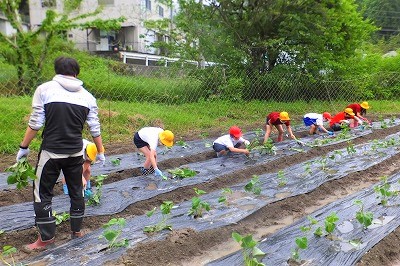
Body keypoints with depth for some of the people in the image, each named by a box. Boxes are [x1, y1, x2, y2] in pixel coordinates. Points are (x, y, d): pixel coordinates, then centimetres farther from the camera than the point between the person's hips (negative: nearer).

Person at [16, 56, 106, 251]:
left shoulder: (45, 89, -6)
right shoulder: (87, 96, 3)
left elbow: (35, 123, -8)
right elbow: (95, 129, 6)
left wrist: (24, 147, 4)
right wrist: (100, 152, 17)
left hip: (51, 152, -3)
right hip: (76, 153, 4)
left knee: (42, 193, 11)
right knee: (76, 191, 18)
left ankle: (46, 238, 16)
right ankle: (76, 230, 30)